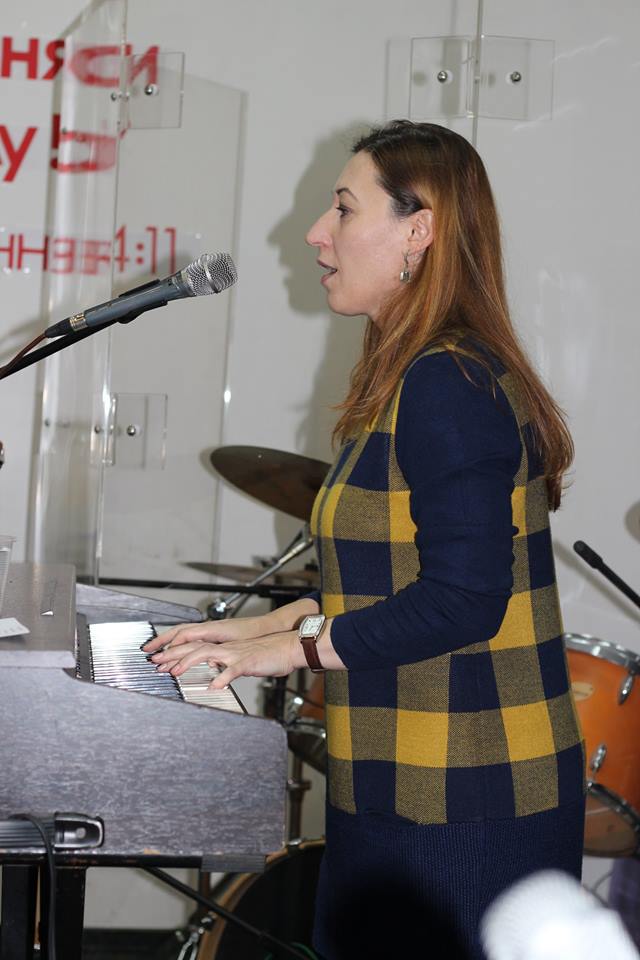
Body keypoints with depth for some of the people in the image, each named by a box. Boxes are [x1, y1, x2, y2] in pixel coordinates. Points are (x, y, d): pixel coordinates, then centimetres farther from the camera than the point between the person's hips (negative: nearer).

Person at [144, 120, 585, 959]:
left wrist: (292, 649, -16)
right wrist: (267, 625, 13)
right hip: (415, 786, 10)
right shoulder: (419, 379, 14)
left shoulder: (449, 388, -19)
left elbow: (462, 599, -24)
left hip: (462, 800, -10)